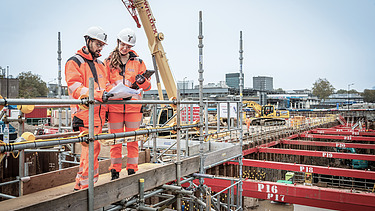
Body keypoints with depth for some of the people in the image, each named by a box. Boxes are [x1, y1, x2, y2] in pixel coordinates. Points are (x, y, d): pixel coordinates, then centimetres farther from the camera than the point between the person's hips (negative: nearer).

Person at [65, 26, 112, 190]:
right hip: (85, 114, -7)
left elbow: (106, 85, 24)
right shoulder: (74, 62, -2)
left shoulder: (100, 64, 22)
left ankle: (82, 184, 22)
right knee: (92, 148, -10)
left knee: (91, 149, 11)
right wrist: (99, 95, -26)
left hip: (99, 113, 7)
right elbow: (75, 89, -15)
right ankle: (86, 184, 1)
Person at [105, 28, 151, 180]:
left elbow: (147, 87, 9)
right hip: (114, 107, 0)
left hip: (133, 107, 0)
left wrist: (142, 81, -12)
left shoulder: (138, 62, 10)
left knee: (133, 141, 4)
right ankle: (115, 173, 13)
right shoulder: (109, 62, 10)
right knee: (115, 141, 3)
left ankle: (132, 172, 14)